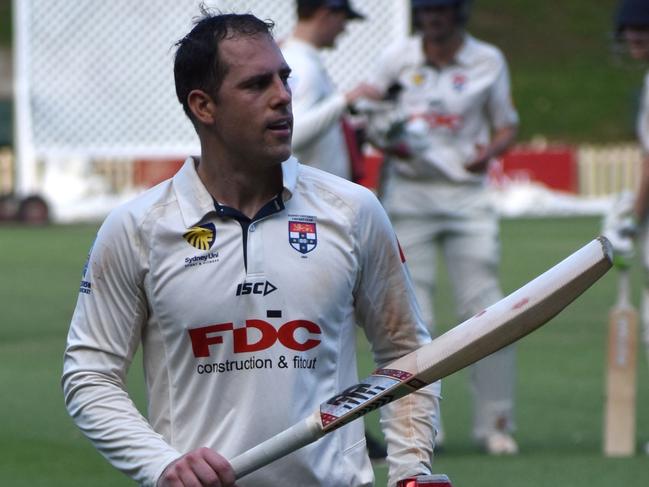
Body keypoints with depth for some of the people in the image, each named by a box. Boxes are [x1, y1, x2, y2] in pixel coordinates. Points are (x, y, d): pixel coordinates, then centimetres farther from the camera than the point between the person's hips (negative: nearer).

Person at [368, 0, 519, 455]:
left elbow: (507, 126, 9)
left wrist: (488, 152, -12)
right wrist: (387, 141, -10)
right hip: (408, 192, 0)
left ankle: (495, 422, 1)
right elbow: (369, 117, 12)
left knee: (484, 310, -5)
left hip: (467, 194, 0)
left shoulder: (488, 62, 5)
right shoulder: (397, 58, 4)